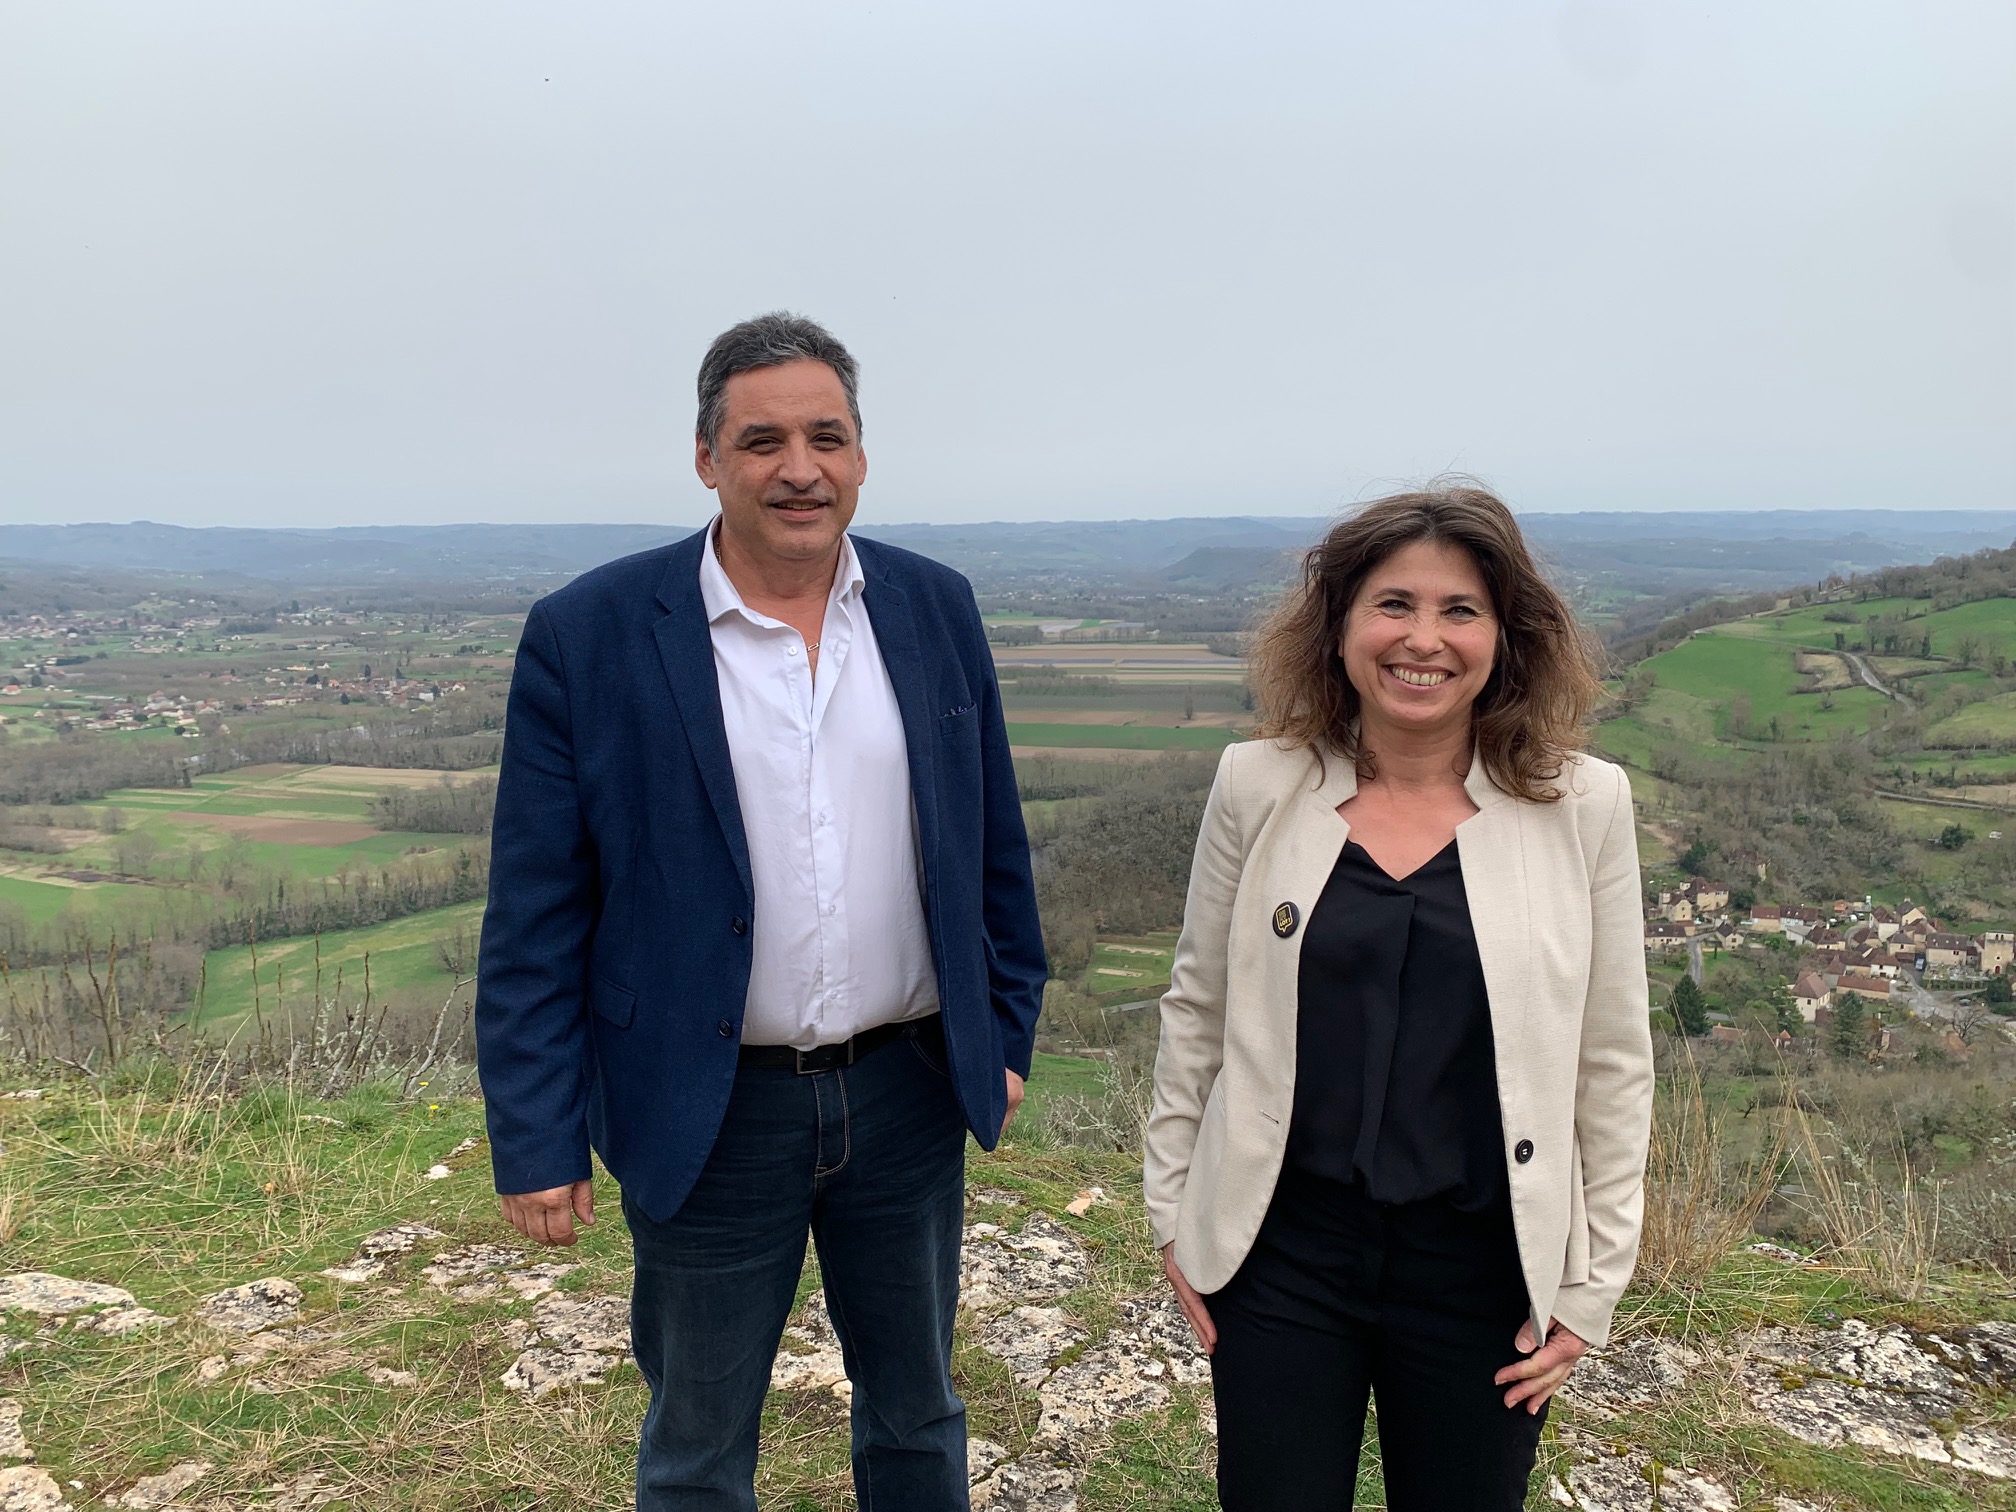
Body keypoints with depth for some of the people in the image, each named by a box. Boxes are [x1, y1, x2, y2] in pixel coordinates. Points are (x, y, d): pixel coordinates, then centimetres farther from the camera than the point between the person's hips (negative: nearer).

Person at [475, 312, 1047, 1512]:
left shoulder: (936, 610, -1)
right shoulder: (587, 636, -11)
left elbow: (993, 846, 7)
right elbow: (535, 921, -9)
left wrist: (1008, 1032, 8)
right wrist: (538, 1141, -9)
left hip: (911, 1093, 3)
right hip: (710, 1115, -2)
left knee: (917, 1412, 24)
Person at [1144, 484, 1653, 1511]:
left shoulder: (1584, 807, -6)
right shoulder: (1257, 785, -4)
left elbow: (1612, 1066, 0)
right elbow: (1196, 1009, 4)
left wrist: (1590, 1287, 1)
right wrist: (1172, 1211, 5)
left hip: (1482, 1265, 0)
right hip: (1280, 1248, 0)